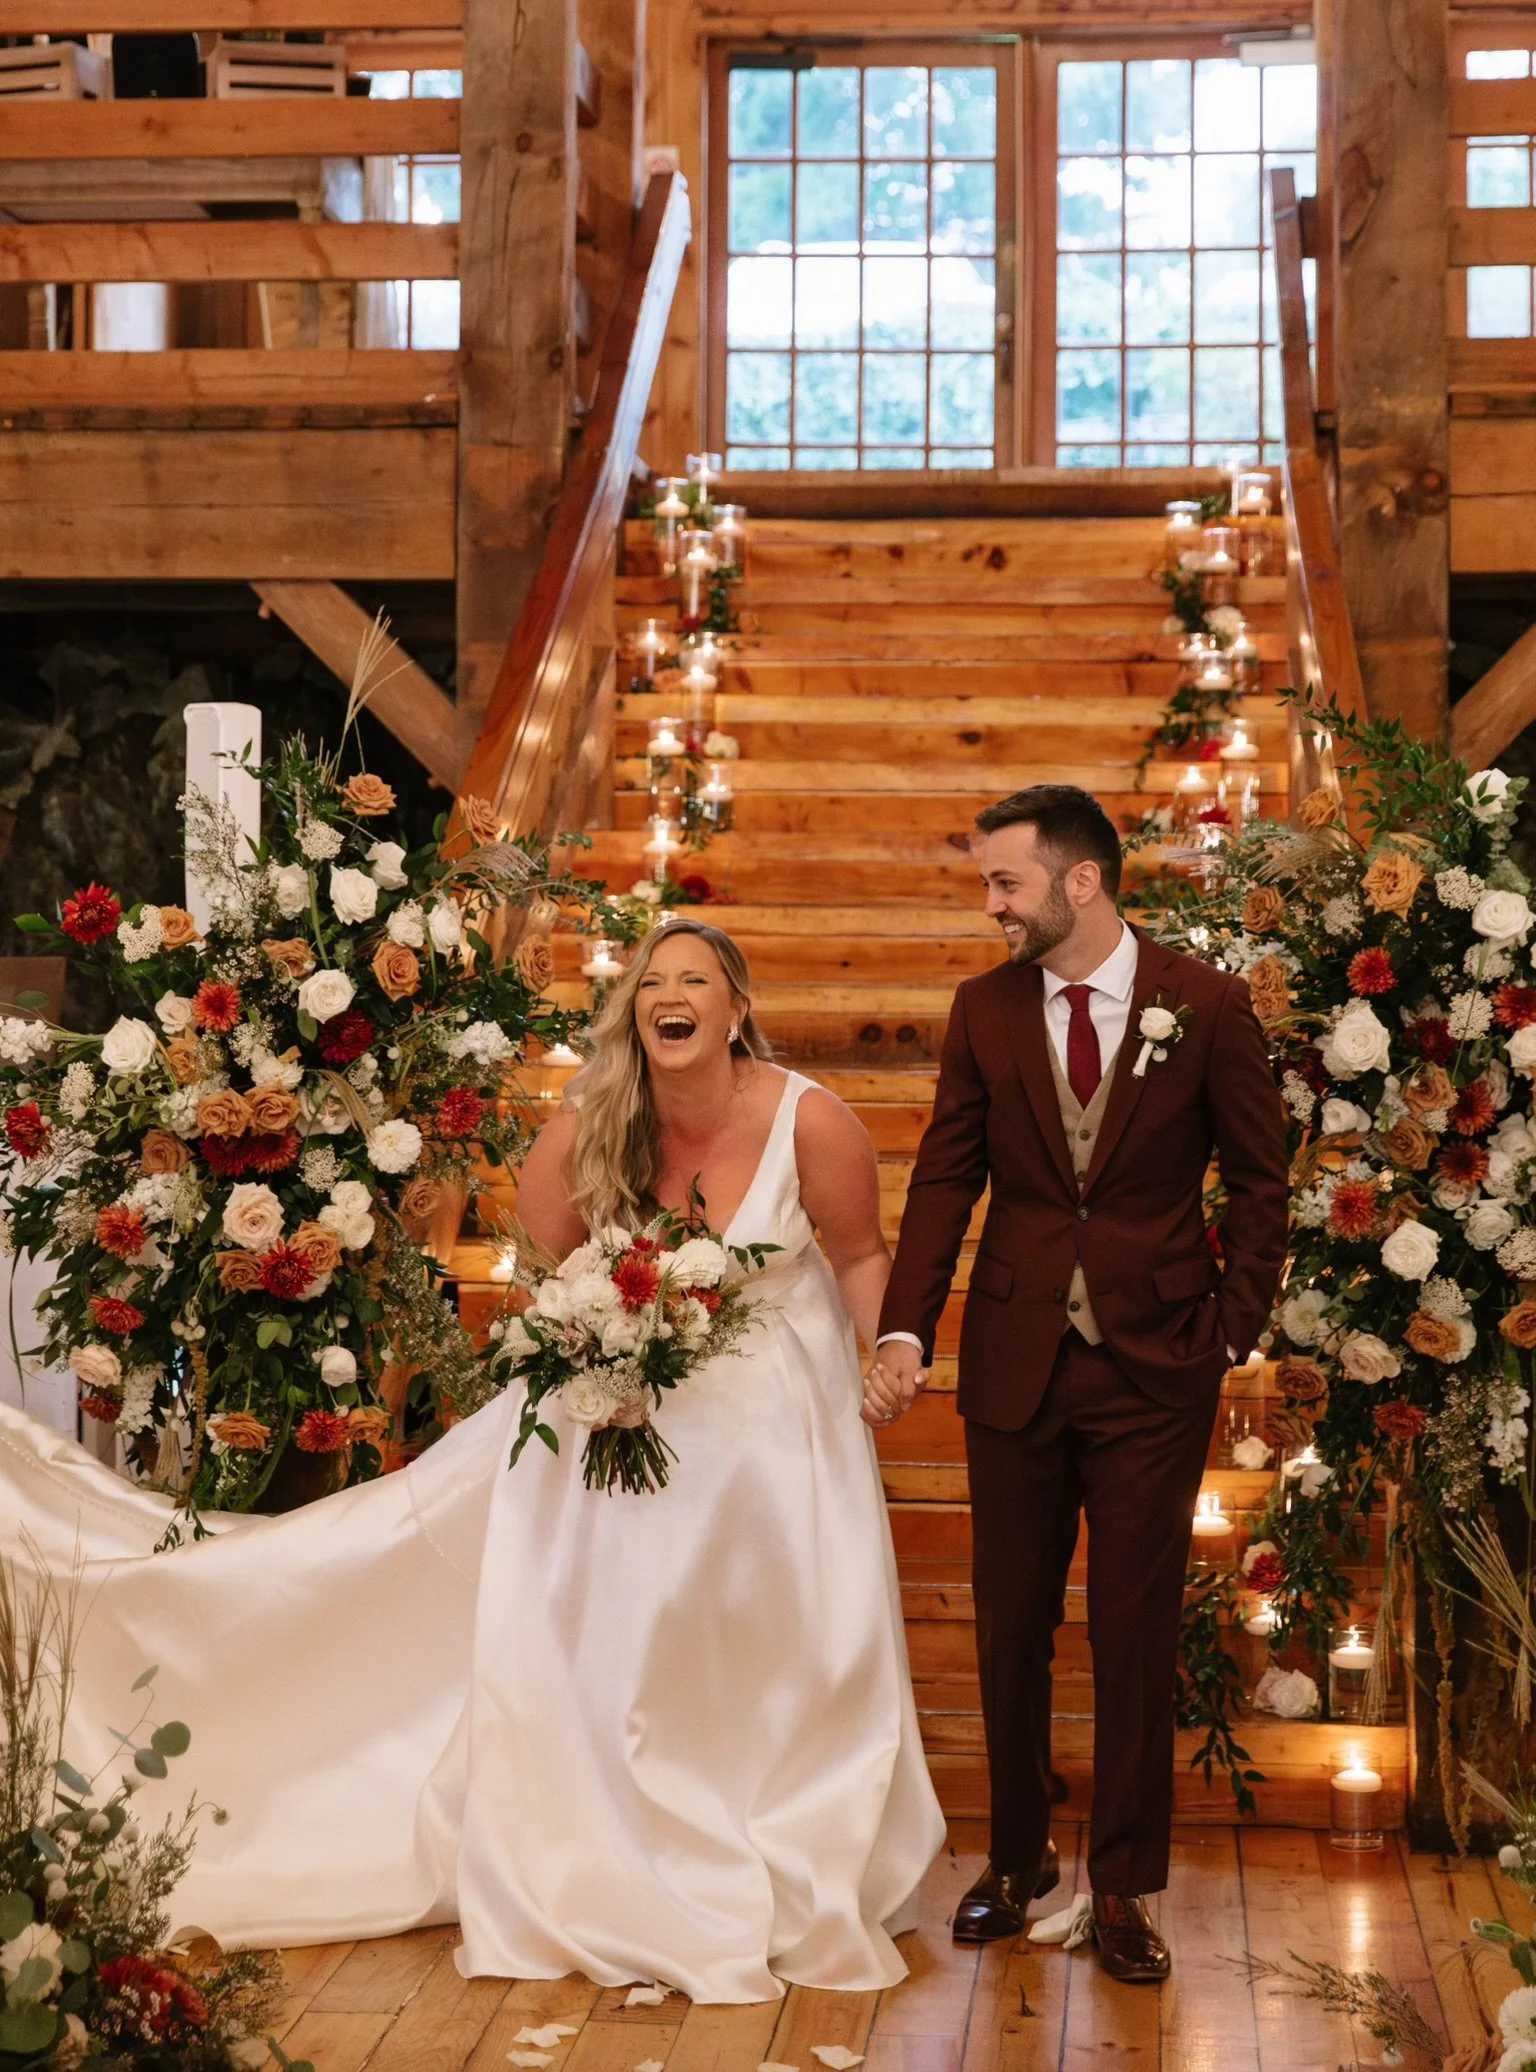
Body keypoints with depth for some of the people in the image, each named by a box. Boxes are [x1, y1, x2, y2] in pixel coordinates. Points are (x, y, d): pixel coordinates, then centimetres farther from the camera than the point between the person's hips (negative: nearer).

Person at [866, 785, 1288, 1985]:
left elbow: (1259, 1178, 1)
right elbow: (947, 1176, 2)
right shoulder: (986, 1010, 1)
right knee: (1012, 1625, 11)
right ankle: (1018, 1858, 28)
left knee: (1137, 1632, 4)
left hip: (1156, 1364, -2)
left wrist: (1236, 1333, -4)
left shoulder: (1206, 1005, -5)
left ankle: (1125, 1887, 18)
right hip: (1016, 1359, 3)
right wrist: (905, 1330, -8)